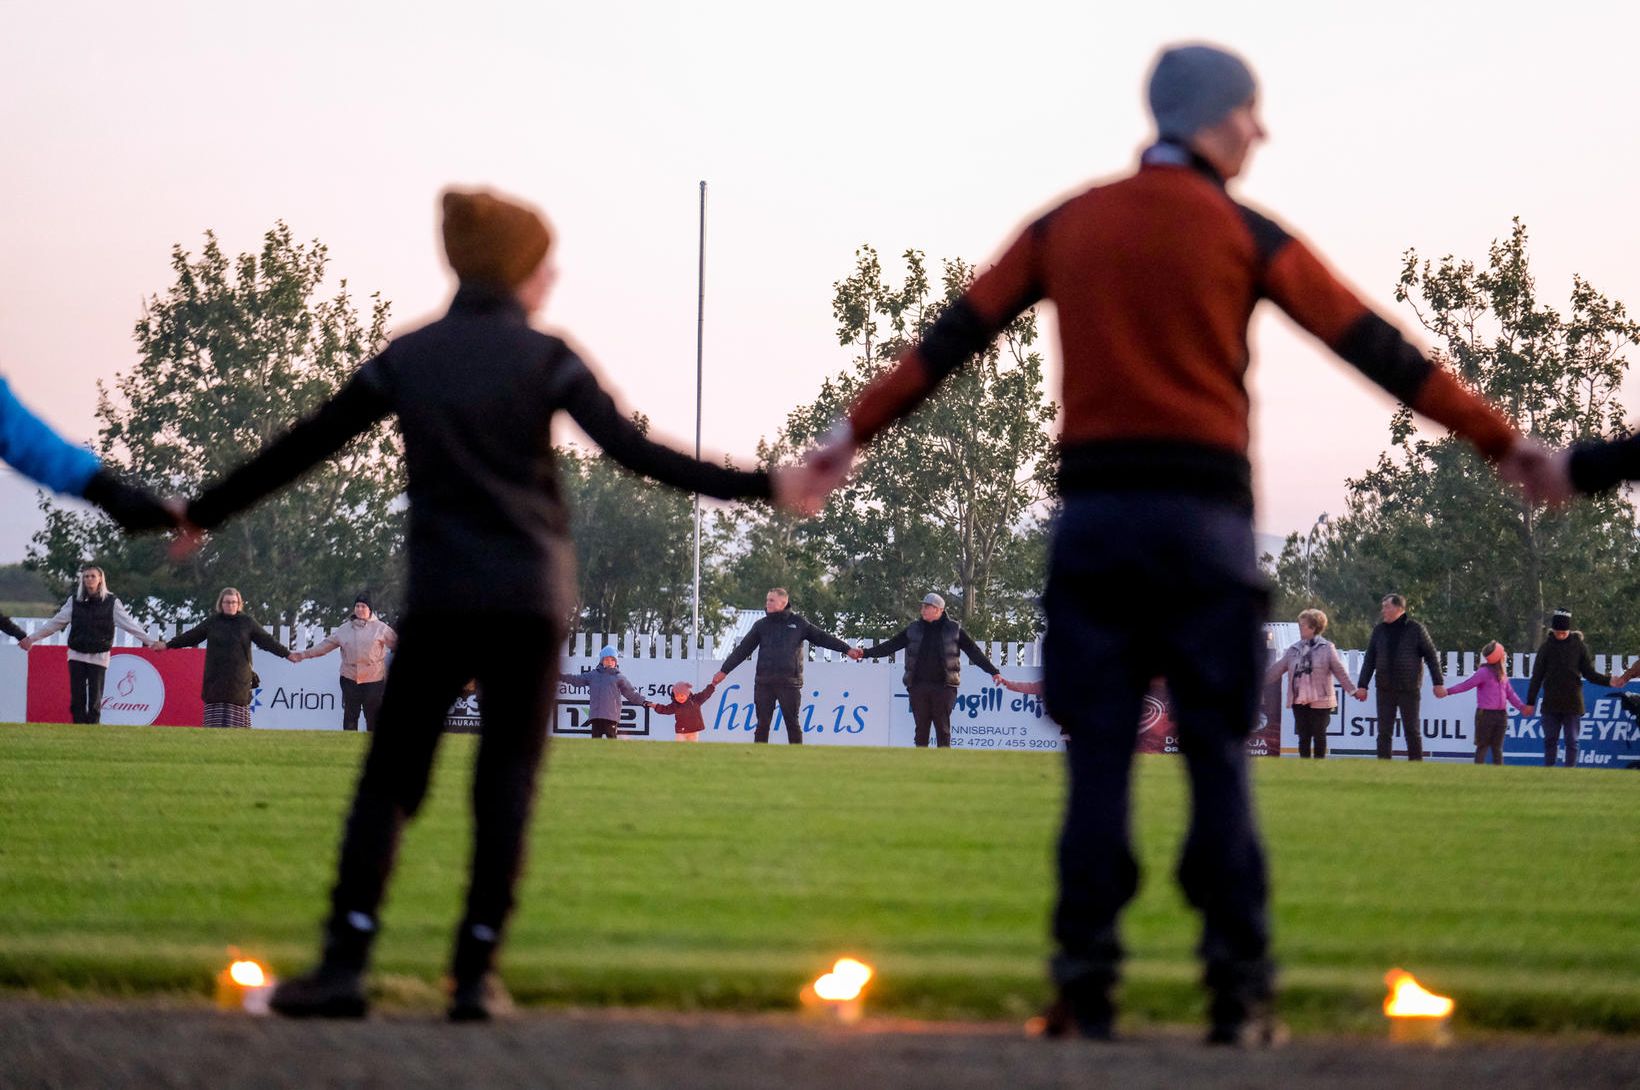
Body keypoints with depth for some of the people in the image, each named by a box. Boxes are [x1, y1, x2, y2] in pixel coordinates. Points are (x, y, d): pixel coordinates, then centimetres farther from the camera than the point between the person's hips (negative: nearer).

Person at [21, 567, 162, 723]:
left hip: (98, 657, -2)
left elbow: (129, 624, -3)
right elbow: (55, 623, 9)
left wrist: (150, 641, -11)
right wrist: (32, 638, 8)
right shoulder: (74, 600, 4)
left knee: (95, 700, -2)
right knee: (77, 699, -1)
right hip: (77, 655, 2)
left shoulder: (111, 602, -1)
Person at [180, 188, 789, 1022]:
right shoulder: (544, 359, -1)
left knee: (389, 778, 3)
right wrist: (761, 486, -8)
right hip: (530, 599, -1)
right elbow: (636, 454, -9)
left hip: (438, 599, 2)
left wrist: (204, 514, 22)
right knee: (506, 781, 3)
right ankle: (475, 974, -2)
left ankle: (345, 961, -10)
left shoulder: (407, 359, 7)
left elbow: (302, 448, 11)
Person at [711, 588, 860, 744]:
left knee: (793, 723, 2)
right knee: (762, 724, 2)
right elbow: (742, 649, 12)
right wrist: (724, 670, 11)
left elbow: (822, 638, 6)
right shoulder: (761, 625, 11)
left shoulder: (798, 623, 6)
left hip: (789, 682, -2)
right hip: (764, 683, 2)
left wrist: (847, 649, -1)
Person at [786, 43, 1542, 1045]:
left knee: (1098, 757, 3)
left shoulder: (1067, 226, 11)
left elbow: (953, 337, 11)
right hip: (1203, 509, -3)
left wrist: (855, 435, 19)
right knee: (1218, 757, 1)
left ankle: (1086, 988, -1)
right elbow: (1376, 349, 2)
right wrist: (1504, 443, 7)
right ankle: (1239, 993, -1)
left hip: (1093, 512, 3)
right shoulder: (1244, 236, 1)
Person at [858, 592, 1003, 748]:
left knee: (943, 728, -2)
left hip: (943, 687, -2)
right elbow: (891, 646, 10)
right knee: (921, 728, 4)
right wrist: (866, 653, 1)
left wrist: (993, 671, -2)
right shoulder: (913, 630, 10)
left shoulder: (953, 630, 4)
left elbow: (975, 653, 3)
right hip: (918, 686, 2)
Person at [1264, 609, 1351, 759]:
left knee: (1319, 735, 3)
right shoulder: (1294, 650, 10)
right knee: (1303, 736, 6)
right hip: (1299, 700, 4)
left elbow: (1340, 670, -4)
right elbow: (1276, 669, 13)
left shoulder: (1326, 648, -2)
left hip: (1320, 701, -4)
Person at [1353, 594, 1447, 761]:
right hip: (1385, 689, 3)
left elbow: (1431, 656, 0)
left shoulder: (1416, 630, -2)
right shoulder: (1379, 630, 7)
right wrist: (1362, 685, 4)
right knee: (1384, 732, 2)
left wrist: (1438, 683, -4)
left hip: (1409, 689, -3)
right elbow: (1369, 659, 9)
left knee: (1412, 730, 2)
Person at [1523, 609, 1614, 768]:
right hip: (1551, 704, 1)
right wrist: (1530, 702, 3)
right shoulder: (1547, 647, 2)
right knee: (1550, 740, 5)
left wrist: (1608, 681, -14)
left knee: (1571, 741, 0)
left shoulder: (1579, 646, 0)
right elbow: (1537, 676, 4)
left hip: (1572, 704, -1)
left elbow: (1589, 673, 2)